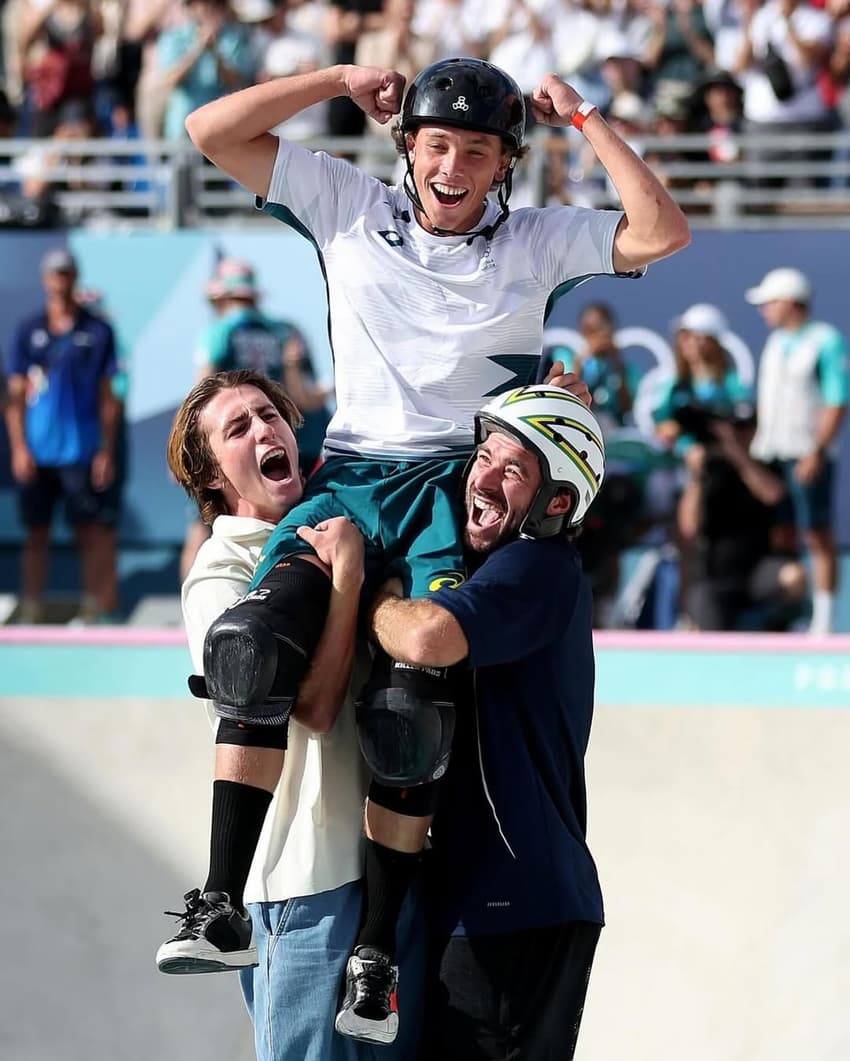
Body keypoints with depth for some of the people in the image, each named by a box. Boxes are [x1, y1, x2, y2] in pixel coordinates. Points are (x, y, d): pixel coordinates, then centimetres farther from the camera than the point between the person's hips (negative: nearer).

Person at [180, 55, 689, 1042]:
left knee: (412, 700, -25)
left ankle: (376, 946, -16)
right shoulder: (349, 208, 14)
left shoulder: (538, 240, 13)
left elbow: (661, 233, -1)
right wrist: (340, 81, 7)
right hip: (353, 473, 1)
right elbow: (211, 131, 11)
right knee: (252, 654, -28)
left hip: (460, 484, -1)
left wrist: (586, 120, 2)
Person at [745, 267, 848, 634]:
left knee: (818, 536, -5)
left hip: (807, 455, -7)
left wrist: (817, 452, -19)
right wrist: (755, 446, 14)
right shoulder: (775, 343, 17)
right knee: (780, 537, 7)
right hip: (770, 453, 7)